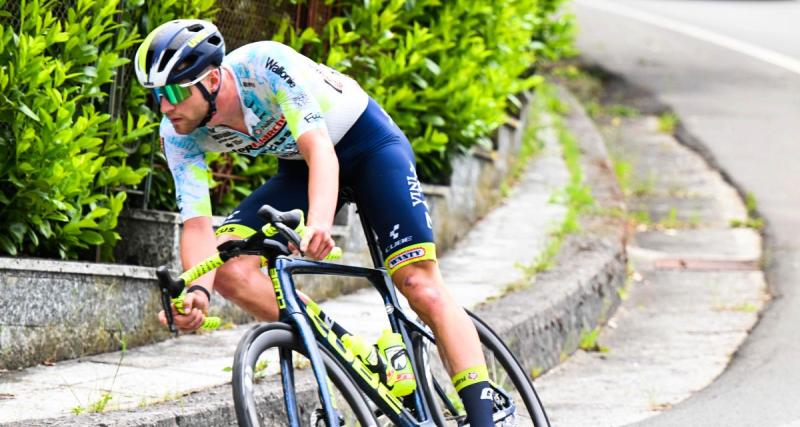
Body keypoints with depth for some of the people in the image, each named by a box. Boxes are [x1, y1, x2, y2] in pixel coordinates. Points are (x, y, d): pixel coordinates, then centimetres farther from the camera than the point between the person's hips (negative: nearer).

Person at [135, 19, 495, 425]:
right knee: (228, 266, -18)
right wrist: (197, 289, -44)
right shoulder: (178, 135, -19)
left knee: (422, 287, -16)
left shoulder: (265, 65, -34)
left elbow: (319, 150, -43)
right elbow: (196, 224, -23)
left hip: (368, 141, -5)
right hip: (298, 166, 5)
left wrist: (319, 223, -62)